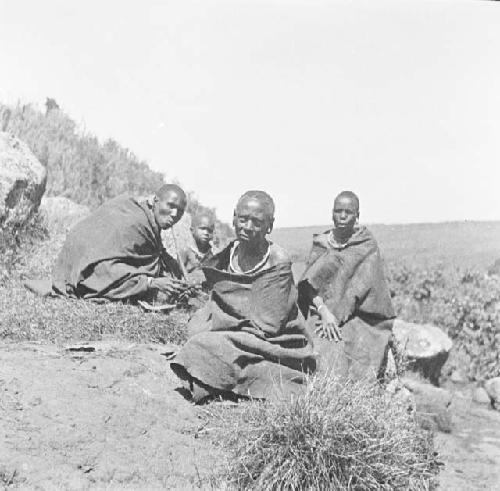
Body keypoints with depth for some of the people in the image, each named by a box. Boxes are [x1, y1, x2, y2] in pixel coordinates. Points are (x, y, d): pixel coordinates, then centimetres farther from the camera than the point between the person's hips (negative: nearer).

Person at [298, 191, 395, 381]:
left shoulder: (367, 245, 3)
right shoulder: (320, 244, 10)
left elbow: (362, 286, -7)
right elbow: (309, 282, 1)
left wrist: (336, 315, -15)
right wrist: (324, 311, -16)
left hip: (356, 315, -2)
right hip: (321, 313, 2)